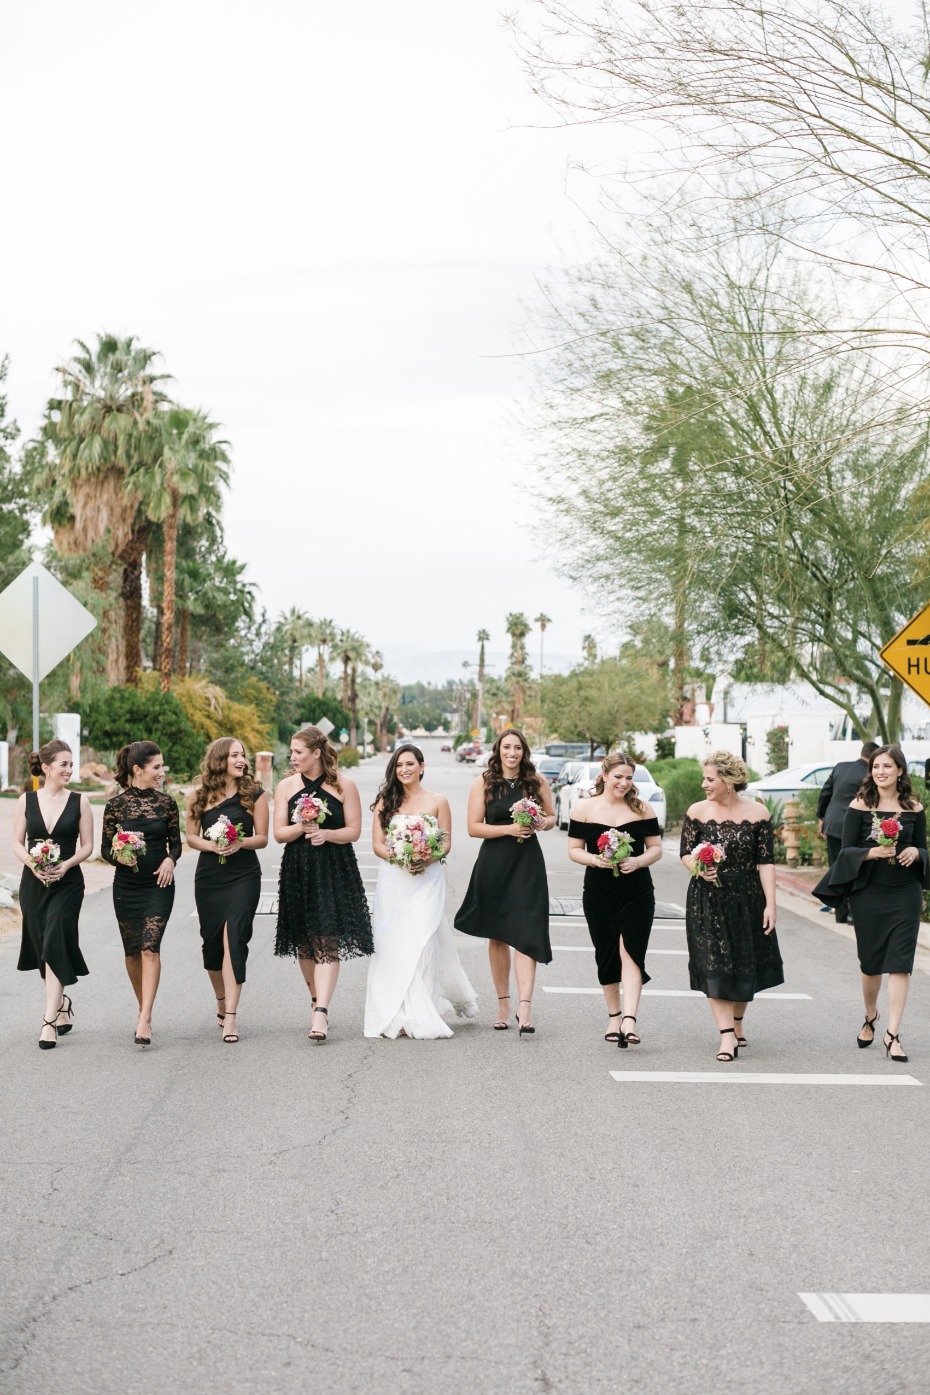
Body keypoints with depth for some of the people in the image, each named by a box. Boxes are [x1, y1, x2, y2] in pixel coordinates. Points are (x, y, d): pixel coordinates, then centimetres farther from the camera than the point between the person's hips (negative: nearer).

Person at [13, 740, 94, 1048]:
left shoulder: (79, 801, 0)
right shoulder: (26, 801, 3)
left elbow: (87, 845, 1)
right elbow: (17, 843, 4)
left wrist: (66, 864, -16)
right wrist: (32, 864, -15)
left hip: (67, 883, -2)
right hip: (33, 883, 2)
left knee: (55, 942, -15)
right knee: (41, 945, 8)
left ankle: (50, 1018, -17)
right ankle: (62, 1002, 31)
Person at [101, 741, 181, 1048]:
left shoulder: (166, 803, 2)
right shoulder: (116, 804, -2)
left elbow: (175, 842, 11)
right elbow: (105, 848, 2)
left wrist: (171, 859, -9)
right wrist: (119, 857, -19)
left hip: (158, 885, -1)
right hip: (126, 884, 1)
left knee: (150, 947, -15)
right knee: (132, 951, 10)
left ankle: (144, 1021, -20)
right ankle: (144, 1009, 31)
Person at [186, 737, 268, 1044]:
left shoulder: (254, 793, 0)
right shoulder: (199, 795, 4)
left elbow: (262, 838, 2)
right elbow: (191, 837, 7)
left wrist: (241, 843, -17)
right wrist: (211, 845, -13)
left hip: (244, 876, -2)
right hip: (208, 877, 3)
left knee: (234, 938, -15)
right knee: (212, 941, 10)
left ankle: (230, 1017, -17)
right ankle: (222, 1003, 34)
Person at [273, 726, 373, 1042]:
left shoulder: (344, 786, -1)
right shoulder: (286, 786, 7)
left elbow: (354, 831, -1)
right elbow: (279, 833, 3)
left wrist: (326, 834, -18)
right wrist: (302, 828, -16)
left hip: (335, 871, -3)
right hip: (298, 871, 3)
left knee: (327, 942, -11)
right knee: (305, 943, 9)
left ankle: (321, 1012, -18)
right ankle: (316, 1000, 25)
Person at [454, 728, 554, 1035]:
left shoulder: (537, 781, 5)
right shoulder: (483, 783, 1)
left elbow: (551, 816, 16)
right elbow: (473, 827, -3)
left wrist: (543, 823, -7)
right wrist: (509, 829, -15)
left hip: (528, 863, 0)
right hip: (494, 864, 0)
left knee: (525, 933, -12)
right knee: (497, 936, 8)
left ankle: (525, 1007, -18)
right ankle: (503, 1004, 19)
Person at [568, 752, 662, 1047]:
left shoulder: (641, 809, 4)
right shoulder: (585, 808, 2)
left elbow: (656, 848, 6)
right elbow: (574, 849, 3)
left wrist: (638, 861, -14)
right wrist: (595, 860, -16)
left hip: (637, 893, -1)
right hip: (599, 894, 1)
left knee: (631, 952, -12)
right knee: (606, 955, 8)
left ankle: (630, 1020, -19)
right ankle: (614, 1017, 24)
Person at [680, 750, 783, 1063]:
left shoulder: (757, 812, -4)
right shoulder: (697, 811, -2)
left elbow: (766, 862, -3)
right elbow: (686, 853, 4)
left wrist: (770, 904, -8)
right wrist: (699, 869, -19)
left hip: (747, 899, 1)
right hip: (707, 900, -1)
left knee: (745, 966, 11)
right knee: (714, 966, -6)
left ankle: (737, 1025, 33)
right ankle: (727, 1036, -4)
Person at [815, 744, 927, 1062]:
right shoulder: (860, 806, -2)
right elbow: (847, 850, -3)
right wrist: (873, 852, -21)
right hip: (868, 893, -1)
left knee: (900, 963, -6)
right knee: (871, 962, 10)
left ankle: (892, 1034, -4)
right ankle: (870, 1018, 36)